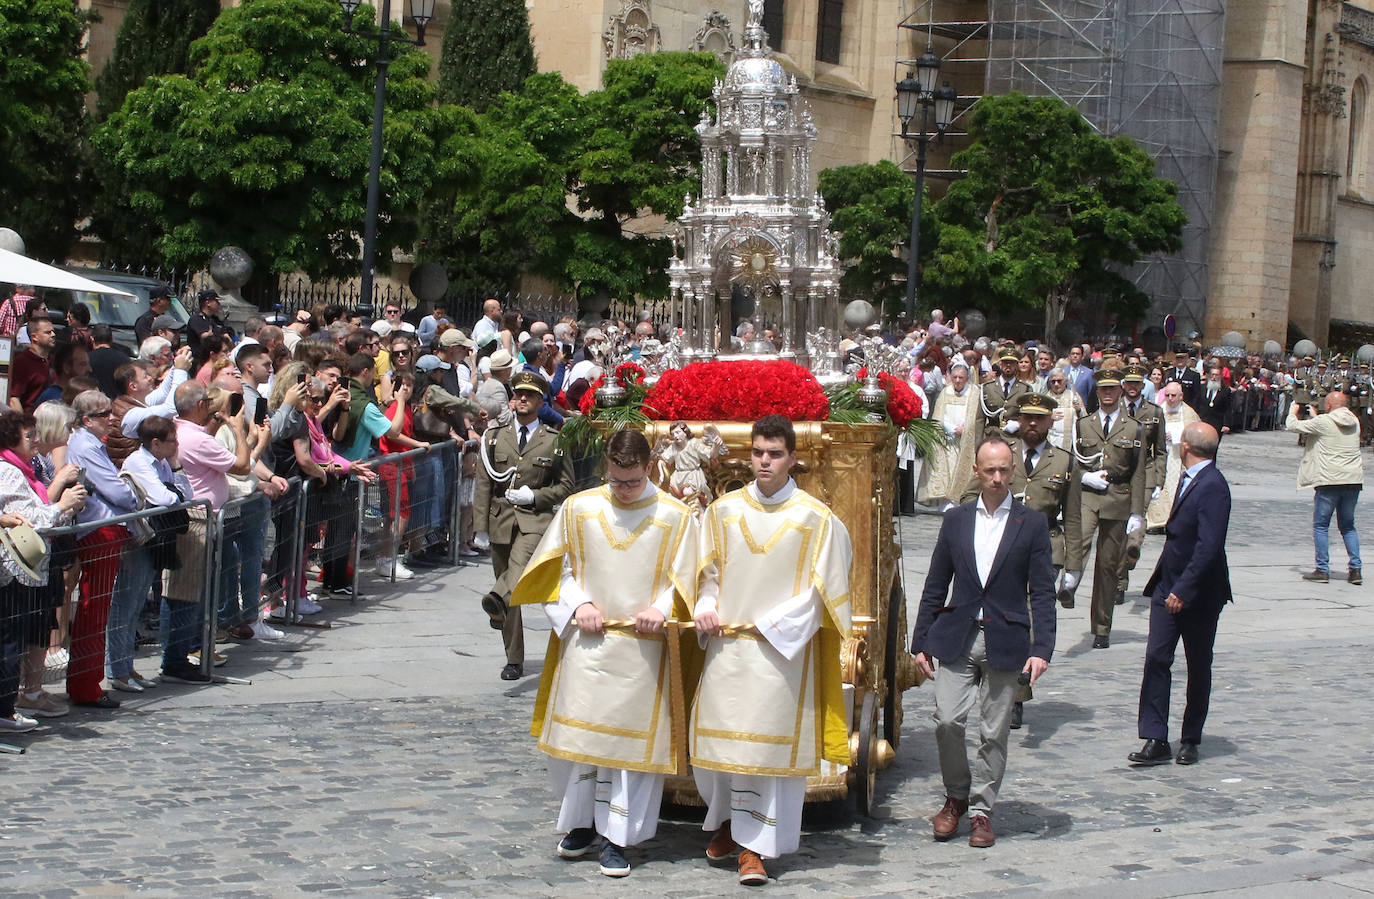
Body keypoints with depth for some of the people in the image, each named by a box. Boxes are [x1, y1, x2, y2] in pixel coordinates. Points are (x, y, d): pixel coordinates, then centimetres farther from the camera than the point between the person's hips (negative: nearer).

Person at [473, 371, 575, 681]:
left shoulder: (554, 440, 5)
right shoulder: (496, 434, 10)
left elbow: (565, 486, 9)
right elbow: (484, 483, 8)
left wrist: (534, 496, -8)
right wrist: (481, 526, 2)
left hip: (535, 519, -3)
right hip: (501, 518, 3)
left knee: (521, 561, -35)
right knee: (507, 583, 6)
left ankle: (498, 600, -61)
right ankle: (514, 661, 14)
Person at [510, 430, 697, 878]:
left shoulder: (675, 516, -1)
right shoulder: (578, 508, 3)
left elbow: (683, 579, 2)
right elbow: (558, 568, 9)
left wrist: (660, 609, -15)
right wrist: (578, 604, -7)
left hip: (641, 648, -2)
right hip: (586, 640, 2)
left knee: (630, 737, 0)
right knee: (578, 733, 4)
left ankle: (616, 836, 9)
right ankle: (583, 822, 21)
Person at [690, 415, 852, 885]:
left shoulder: (816, 518, -4)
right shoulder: (723, 510, 5)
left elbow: (822, 587, -3)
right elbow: (707, 572, 13)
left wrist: (771, 623, -9)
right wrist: (704, 609, -5)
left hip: (782, 648, -3)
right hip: (726, 643, 3)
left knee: (767, 742, -2)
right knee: (716, 737, 7)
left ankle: (754, 845, 6)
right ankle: (728, 819, 31)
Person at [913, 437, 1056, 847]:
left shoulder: (1032, 524, 2)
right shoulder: (956, 519, 8)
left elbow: (1042, 593, -1)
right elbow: (935, 586, 12)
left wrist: (1041, 648, -11)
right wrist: (921, 642, 7)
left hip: (1005, 642, -1)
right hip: (956, 639, 2)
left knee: (994, 732, 2)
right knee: (947, 720, -8)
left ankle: (981, 809, 16)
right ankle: (956, 797, 14)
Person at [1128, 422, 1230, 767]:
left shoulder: (1213, 486, -18)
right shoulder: (1189, 479, 10)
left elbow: (1208, 546, -24)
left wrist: (1183, 590, -26)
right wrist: (1167, 585, 11)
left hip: (1198, 594, -7)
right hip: (1168, 586, 7)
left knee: (1198, 668, 9)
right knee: (1156, 659, -3)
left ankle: (1190, 740, 21)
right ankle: (1156, 741, -3)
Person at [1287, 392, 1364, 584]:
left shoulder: (1323, 422, -9)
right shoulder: (1354, 423, 9)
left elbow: (1292, 425, -1)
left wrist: (1293, 412, 20)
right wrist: (1314, 416, 35)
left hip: (1330, 480, -6)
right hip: (1353, 480, 6)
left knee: (1320, 525, 5)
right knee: (1348, 526, 16)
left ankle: (1322, 570, 1)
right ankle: (1355, 570, 9)